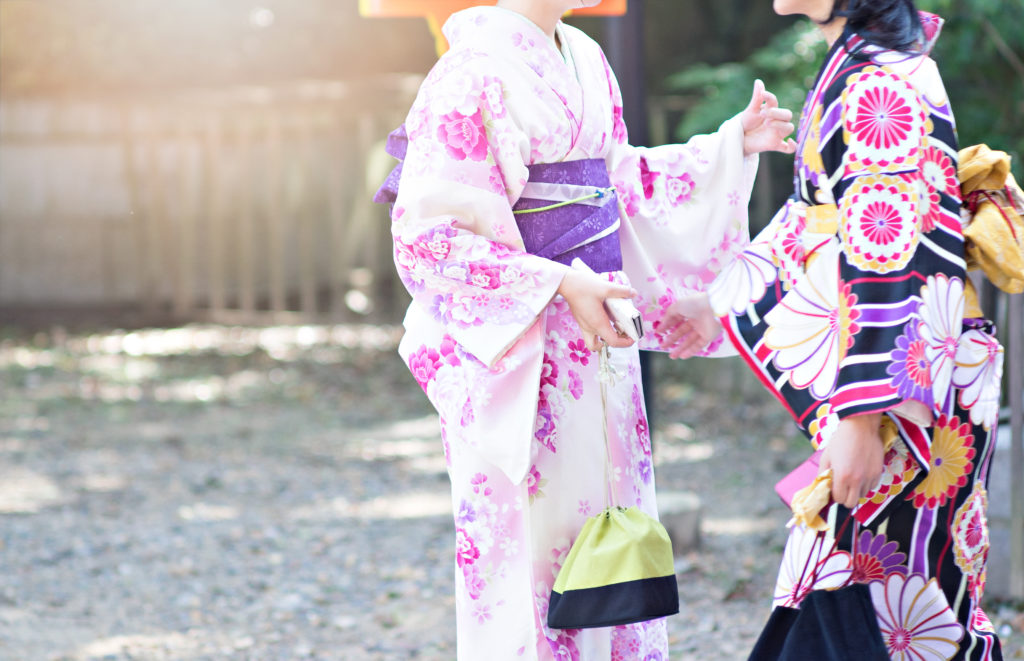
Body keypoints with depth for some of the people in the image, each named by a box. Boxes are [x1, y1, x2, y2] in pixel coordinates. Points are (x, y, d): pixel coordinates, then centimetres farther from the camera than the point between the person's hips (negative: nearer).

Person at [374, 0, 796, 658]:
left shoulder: (585, 61, 11)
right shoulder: (474, 72, -15)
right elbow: (431, 227, -18)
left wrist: (735, 144, 12)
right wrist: (560, 287, -23)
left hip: (597, 329, 8)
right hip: (520, 344, -8)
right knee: (533, 532, -2)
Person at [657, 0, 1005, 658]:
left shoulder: (880, 86, -19)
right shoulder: (859, 68, 13)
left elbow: (891, 268, -22)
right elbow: (816, 220, 24)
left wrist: (860, 419, -23)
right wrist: (717, 306, 31)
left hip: (906, 395, -10)